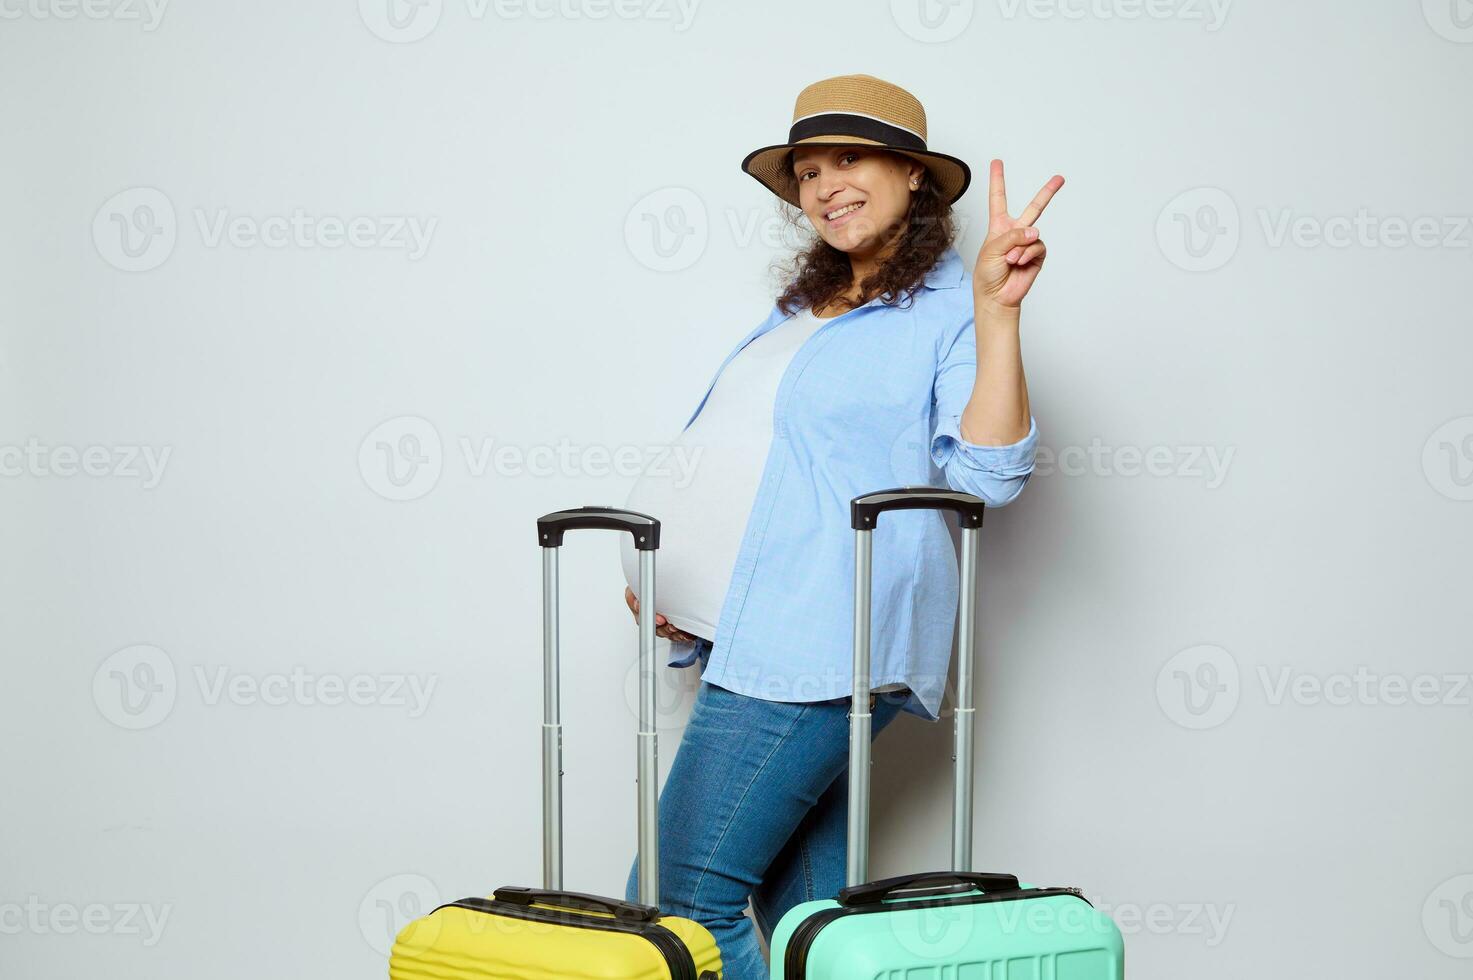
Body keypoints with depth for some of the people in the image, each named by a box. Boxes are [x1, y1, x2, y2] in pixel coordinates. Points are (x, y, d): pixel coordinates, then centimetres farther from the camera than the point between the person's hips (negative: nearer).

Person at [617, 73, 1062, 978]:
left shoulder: (946, 308, -2)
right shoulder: (803, 307, 23)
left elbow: (987, 477, -16)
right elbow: (734, 461, 31)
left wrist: (996, 312, -23)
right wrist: (658, 565, 20)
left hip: (819, 642, -8)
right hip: (763, 634, 9)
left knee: (681, 900, -12)